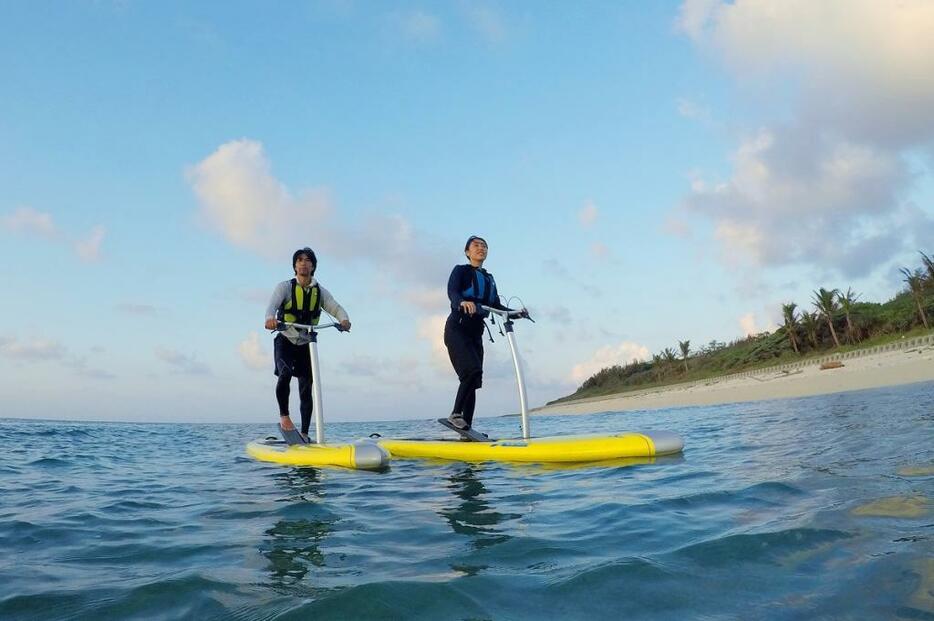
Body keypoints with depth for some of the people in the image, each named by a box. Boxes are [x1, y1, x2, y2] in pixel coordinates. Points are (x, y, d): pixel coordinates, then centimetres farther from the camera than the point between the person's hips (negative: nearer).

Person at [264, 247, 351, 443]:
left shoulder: (320, 292, 4)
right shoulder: (285, 287, -4)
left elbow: (336, 308, -7)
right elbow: (273, 303, -22)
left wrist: (344, 320, -31)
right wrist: (270, 318, -45)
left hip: (306, 344, 3)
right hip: (285, 341, -3)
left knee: (306, 388, 1)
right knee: (286, 374, -28)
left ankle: (304, 434, 9)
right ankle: (284, 416, -6)